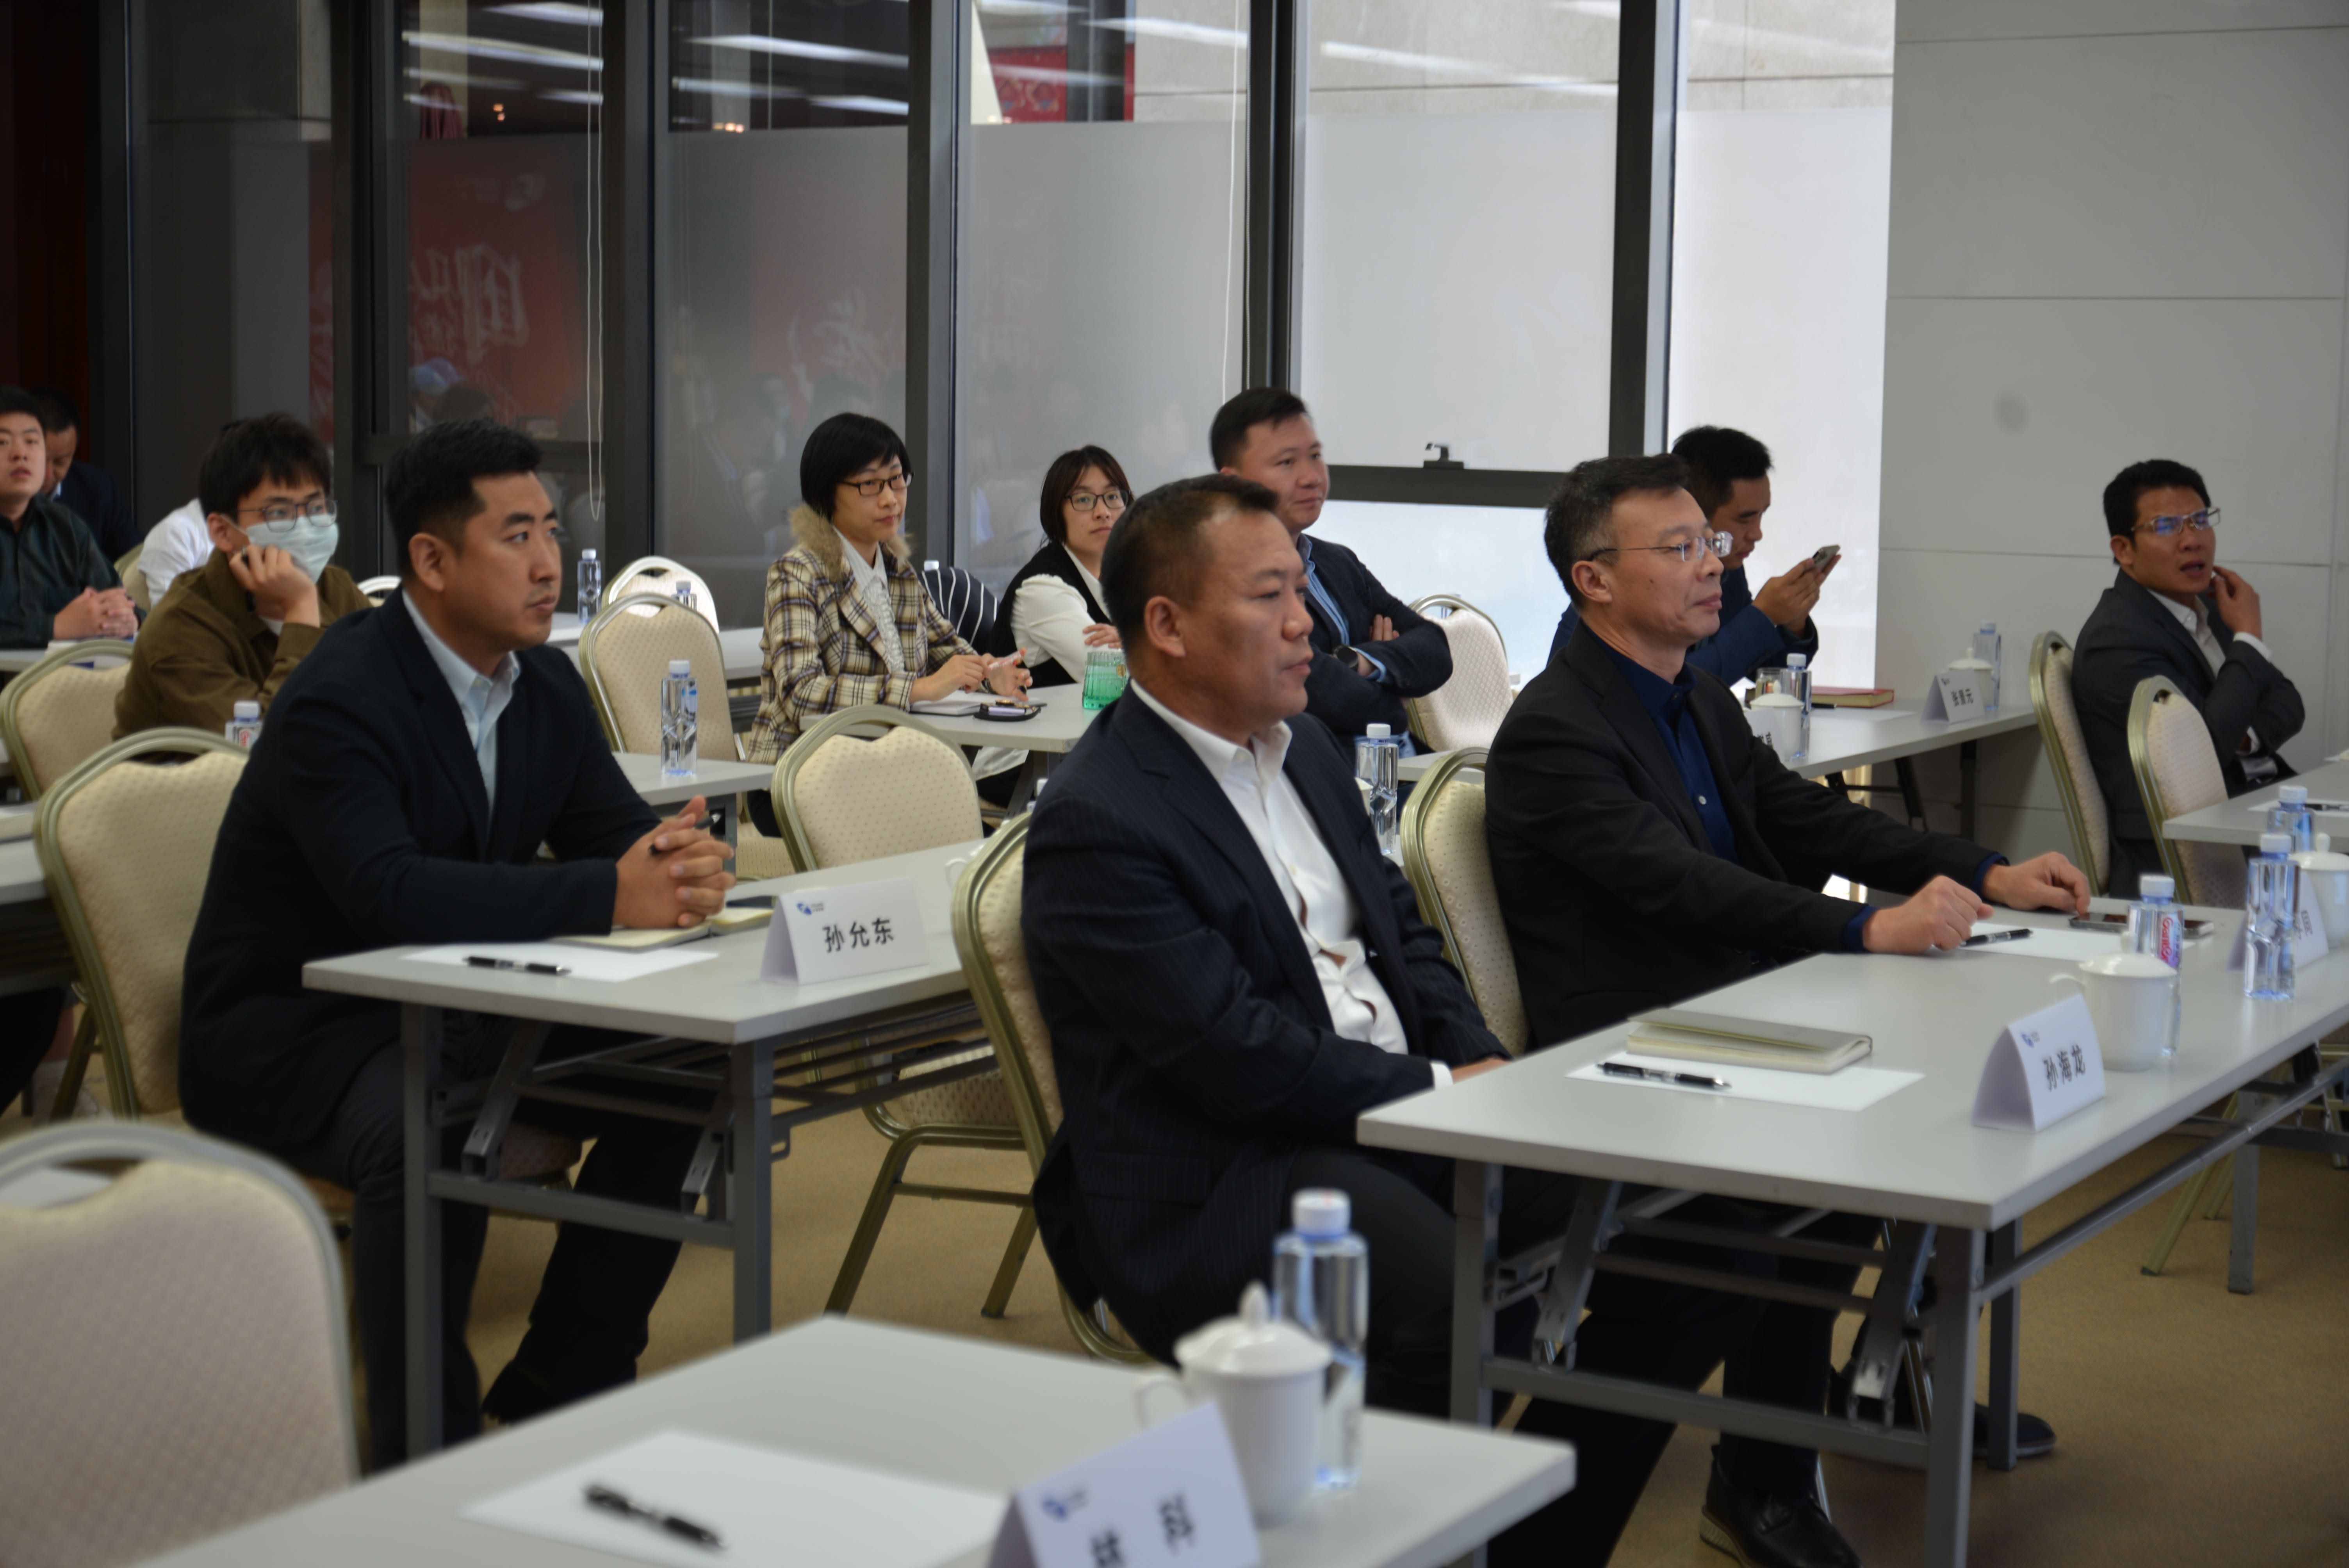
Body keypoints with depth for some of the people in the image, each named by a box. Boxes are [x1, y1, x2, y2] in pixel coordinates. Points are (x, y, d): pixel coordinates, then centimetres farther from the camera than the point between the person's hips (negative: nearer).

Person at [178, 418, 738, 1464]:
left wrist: (677, 864, -25)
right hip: (288, 1027, -8)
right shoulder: (341, 698, -23)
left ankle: (553, 1397, 4)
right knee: (417, 1135, -37)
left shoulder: (544, 684, 4)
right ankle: (427, 1455, -19)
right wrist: (606, 898, -45)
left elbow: (616, 832, 2)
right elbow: (390, 896, -38)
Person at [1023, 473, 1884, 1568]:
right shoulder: (1097, 821, -13)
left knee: (1703, 1252, -2)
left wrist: (1488, 1068, 1)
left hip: (1404, 1114, 9)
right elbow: (1239, 1055, -18)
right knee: (1461, 1314, -37)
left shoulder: (1306, 749, 15)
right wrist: (1443, 1092, -11)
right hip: (1211, 1185, -9)